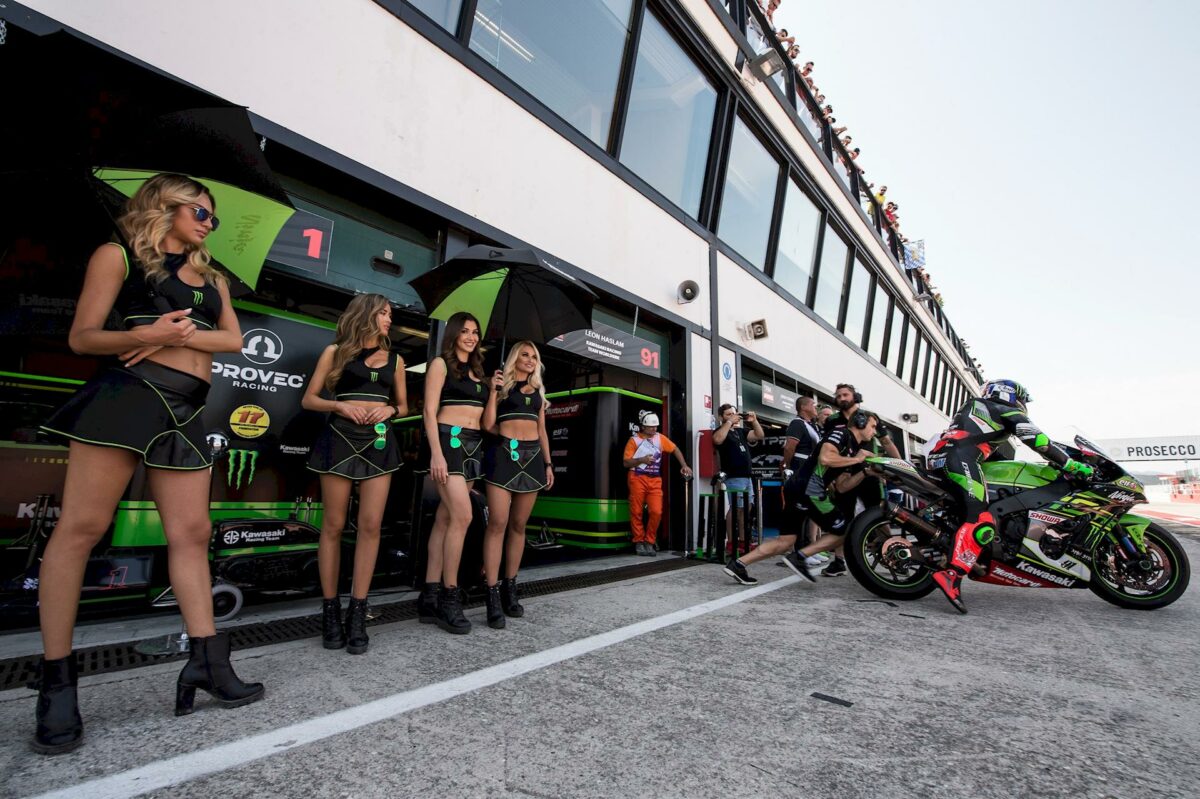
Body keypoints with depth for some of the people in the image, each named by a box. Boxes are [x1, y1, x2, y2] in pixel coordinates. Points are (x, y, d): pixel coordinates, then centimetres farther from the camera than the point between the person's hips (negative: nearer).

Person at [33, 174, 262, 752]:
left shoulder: (211, 276, 22)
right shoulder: (118, 254, 7)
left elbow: (233, 340, 10)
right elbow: (82, 337, 0)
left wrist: (178, 334, -7)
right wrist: (148, 334, -18)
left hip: (186, 411, 5)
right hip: (129, 394, -5)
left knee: (191, 533, 2)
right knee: (81, 525, -6)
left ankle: (207, 661, 6)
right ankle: (56, 681, 3)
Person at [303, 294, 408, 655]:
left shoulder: (394, 359, 16)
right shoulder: (335, 351, 8)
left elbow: (403, 405, 22)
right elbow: (309, 399, 6)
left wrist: (390, 410, 0)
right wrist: (339, 405, -11)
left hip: (379, 442, 3)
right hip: (340, 439, -2)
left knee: (370, 526, -4)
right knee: (333, 525, 1)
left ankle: (357, 614, 3)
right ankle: (330, 610, 12)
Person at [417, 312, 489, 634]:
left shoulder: (477, 371, 20)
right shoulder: (441, 364, 1)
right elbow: (430, 411, -8)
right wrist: (436, 453, -17)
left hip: (473, 445, 7)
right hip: (449, 441, -7)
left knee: (445, 519, 5)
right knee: (463, 516, -16)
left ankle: (429, 598, 9)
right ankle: (449, 598, -5)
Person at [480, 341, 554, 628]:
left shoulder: (538, 391, 20)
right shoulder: (501, 385, 8)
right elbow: (488, 425, -3)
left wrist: (548, 463, 14)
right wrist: (493, 391, -8)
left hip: (532, 457, 4)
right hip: (503, 454, -4)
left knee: (518, 525, 5)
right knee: (497, 523, -11)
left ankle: (510, 588, 13)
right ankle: (493, 594, -8)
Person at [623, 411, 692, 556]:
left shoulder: (660, 438, 7)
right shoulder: (634, 440, -2)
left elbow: (675, 449, 14)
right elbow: (626, 462, -4)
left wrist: (684, 465, 4)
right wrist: (642, 460, -18)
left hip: (655, 480, 3)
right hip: (638, 479, -3)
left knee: (657, 512, -6)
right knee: (636, 512, 2)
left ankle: (649, 542, 10)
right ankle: (639, 541, 17)